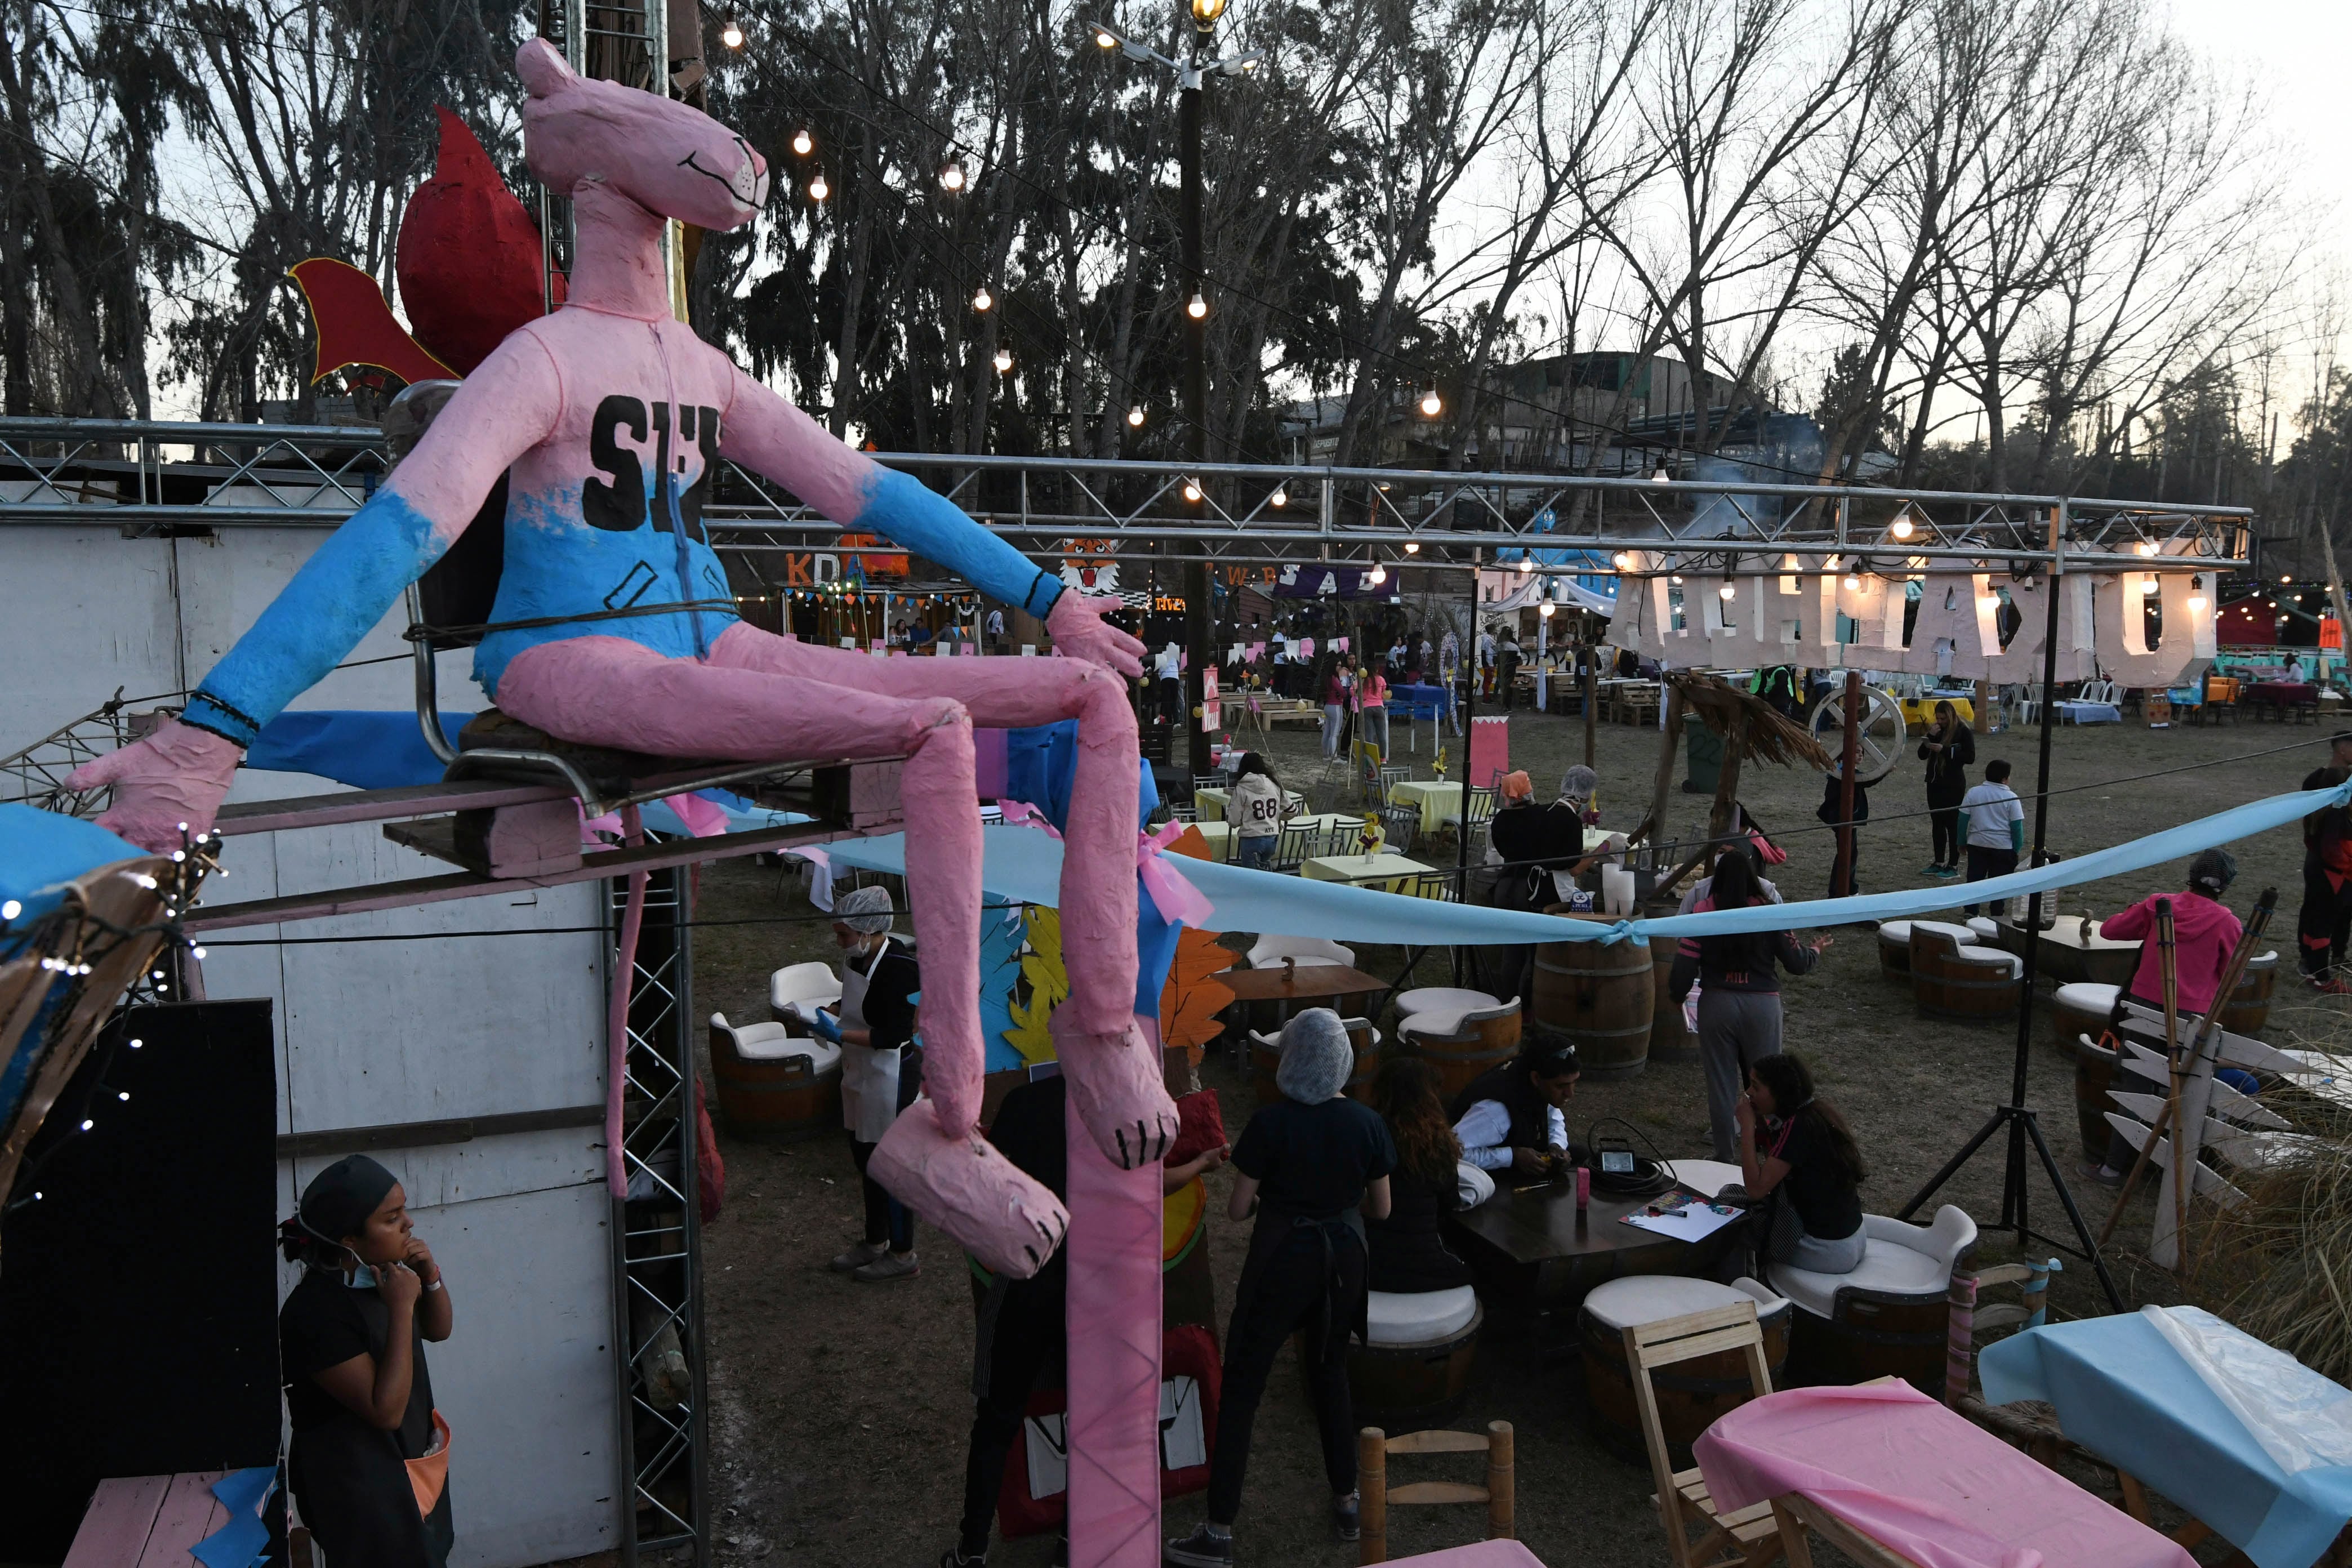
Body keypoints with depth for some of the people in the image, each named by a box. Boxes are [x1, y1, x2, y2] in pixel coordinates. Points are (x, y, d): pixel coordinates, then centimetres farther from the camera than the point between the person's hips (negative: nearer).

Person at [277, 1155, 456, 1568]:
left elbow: (438, 1330, 10)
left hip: (407, 1464, 8)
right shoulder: (317, 1312, -30)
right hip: (356, 1486, -8)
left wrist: (431, 1276, -10)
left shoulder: (379, 1272, -6)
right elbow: (385, 1410, -29)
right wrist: (401, 1308, -30)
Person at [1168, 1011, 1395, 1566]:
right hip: (1343, 1259, 4)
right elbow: (1381, 1209, 2)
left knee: (1241, 1387, 4)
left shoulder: (1269, 1124, -18)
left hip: (1282, 1260, -4)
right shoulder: (1366, 1123, -7)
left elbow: (1237, 1209, -12)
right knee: (1331, 1373, 23)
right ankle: (1347, 1502, 33)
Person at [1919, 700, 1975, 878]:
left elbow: (1970, 757, -15)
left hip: (1953, 785, -7)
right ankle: (1939, 863, 19)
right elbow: (1922, 754, 7)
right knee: (1938, 823, 11)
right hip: (1935, 783, 7)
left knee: (1953, 824, -2)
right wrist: (1930, 737, -9)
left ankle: (1954, 866, 3)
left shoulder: (1964, 732, -8)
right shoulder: (1937, 730, 9)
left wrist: (1944, 750, -20)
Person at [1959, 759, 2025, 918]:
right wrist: (2017, 849, 3)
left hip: (1977, 844, 2)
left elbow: (1963, 819, 2)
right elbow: (2017, 826, -7)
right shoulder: (2011, 798, -8)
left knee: (1974, 879, 10)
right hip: (2003, 847, -2)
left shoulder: (1973, 793, -1)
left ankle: (1970, 913, 10)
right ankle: (1996, 915, 7)